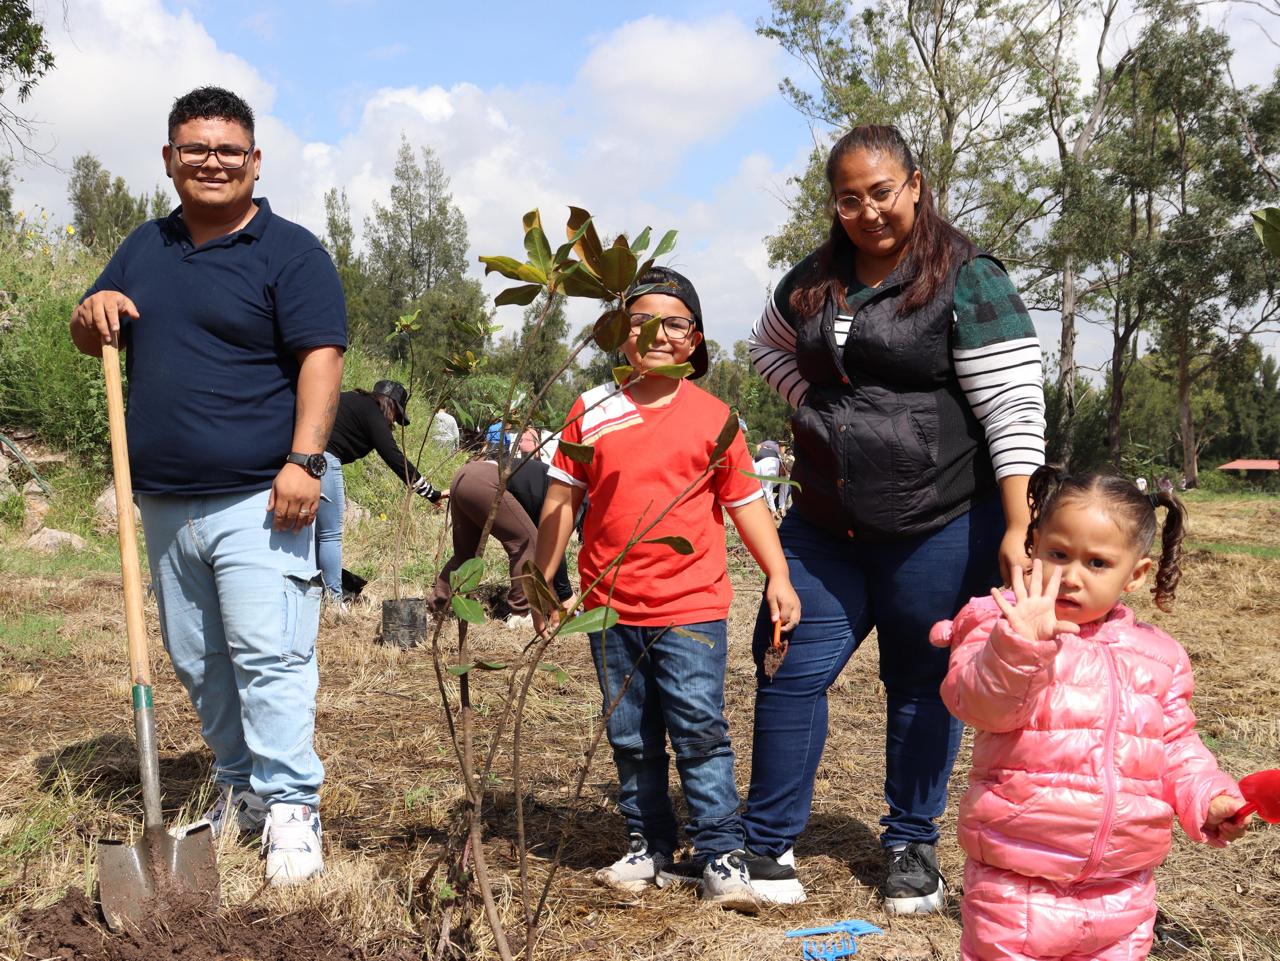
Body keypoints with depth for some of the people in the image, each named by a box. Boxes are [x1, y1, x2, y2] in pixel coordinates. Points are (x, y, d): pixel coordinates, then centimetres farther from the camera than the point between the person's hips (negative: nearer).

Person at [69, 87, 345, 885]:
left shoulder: (288, 251, -3)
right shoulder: (145, 248, 16)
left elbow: (320, 358, -11)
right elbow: (94, 342, 22)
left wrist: (304, 460, -22)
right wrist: (93, 314, -3)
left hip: (256, 500, -7)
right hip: (165, 503, 7)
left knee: (269, 655, -10)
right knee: (197, 661, 13)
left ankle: (291, 811, -3)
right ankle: (241, 788, 26)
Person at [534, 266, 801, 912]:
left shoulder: (713, 417, 2)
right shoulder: (592, 411, 4)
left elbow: (746, 503, 5)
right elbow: (561, 501, 7)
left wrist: (778, 577, -4)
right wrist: (542, 583, 5)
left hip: (690, 606, -2)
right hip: (611, 607, 2)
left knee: (700, 731, -5)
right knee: (631, 740, 11)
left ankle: (720, 854, 5)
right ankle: (647, 848, 25)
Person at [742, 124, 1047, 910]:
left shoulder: (969, 282, -11)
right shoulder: (814, 282, 7)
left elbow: (1014, 410, -15)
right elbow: (768, 349, 26)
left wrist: (1016, 529, -21)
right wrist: (820, 409, 8)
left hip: (938, 528, -5)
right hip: (826, 525, 5)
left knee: (922, 685, 9)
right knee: (791, 672, 3)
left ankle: (913, 846, 27)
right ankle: (770, 844, 17)